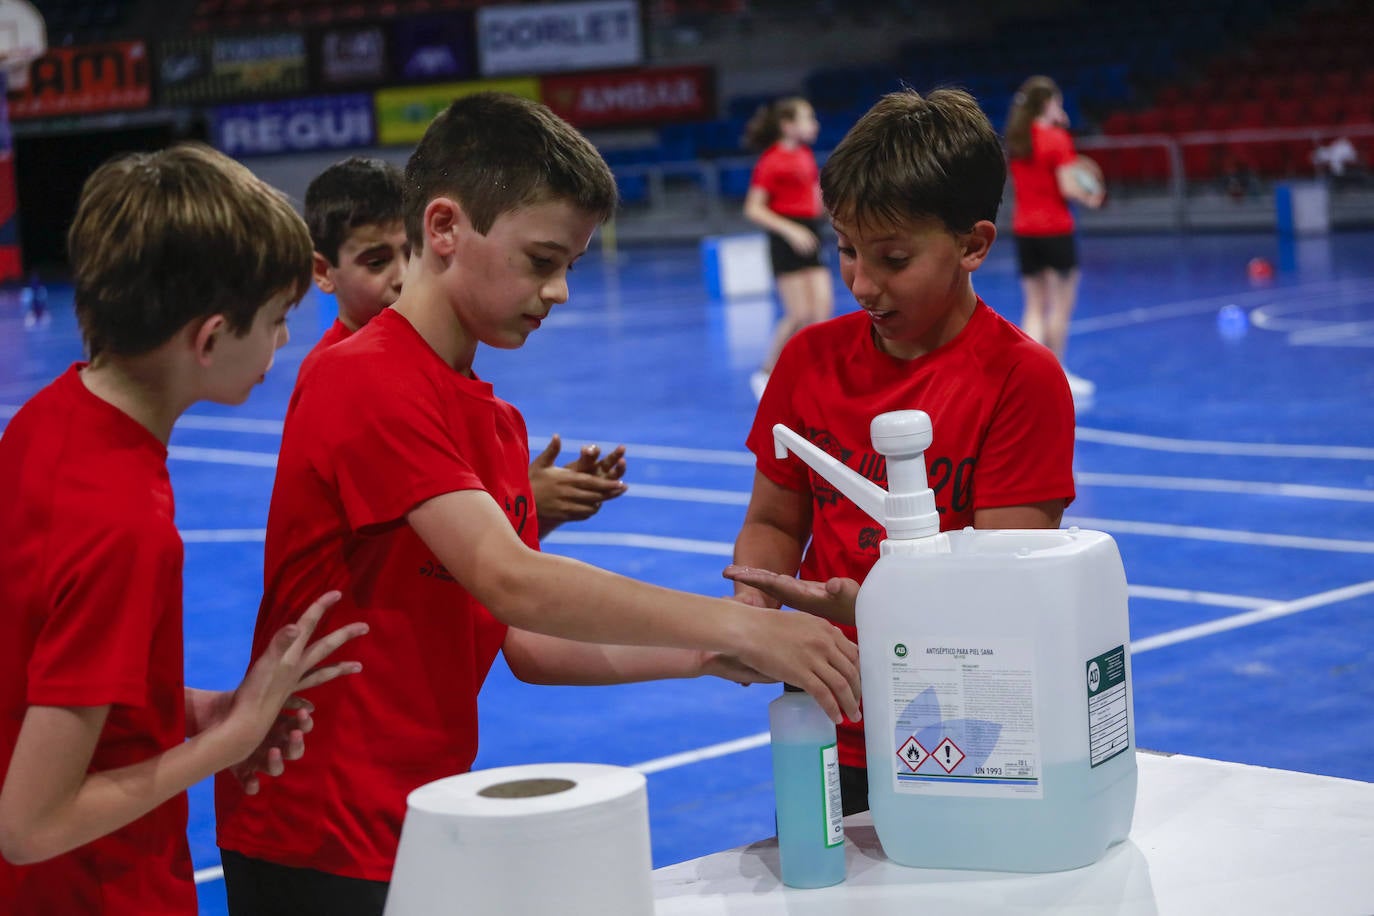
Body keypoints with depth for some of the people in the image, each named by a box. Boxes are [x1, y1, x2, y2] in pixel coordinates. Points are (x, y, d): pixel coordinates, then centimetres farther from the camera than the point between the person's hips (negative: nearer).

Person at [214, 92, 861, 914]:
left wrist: (704, 656, -5)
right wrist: (735, 626, -24)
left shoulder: (499, 422, 12)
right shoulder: (369, 383, -16)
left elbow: (527, 645, 8)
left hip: (424, 831, 8)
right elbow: (511, 583, -25)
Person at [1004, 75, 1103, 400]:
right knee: (1061, 305, 5)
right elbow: (1068, 188, -17)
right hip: (1055, 229, -6)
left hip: (1023, 229, 6)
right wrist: (1091, 197, 1)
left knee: (1035, 307, 10)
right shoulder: (1056, 139, -12)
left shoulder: (1016, 139, 5)